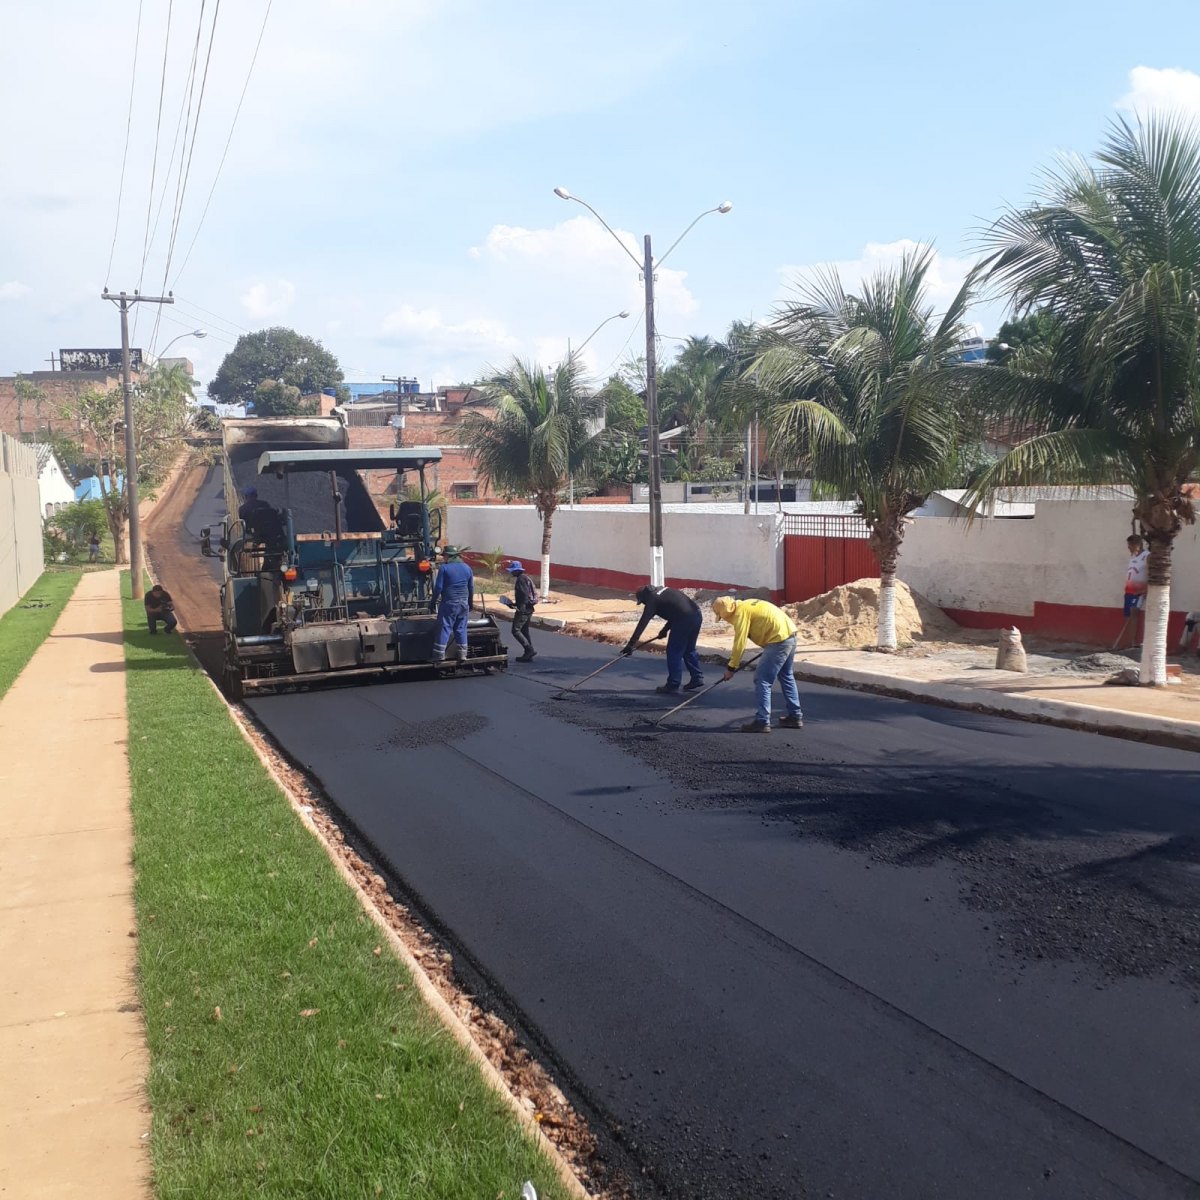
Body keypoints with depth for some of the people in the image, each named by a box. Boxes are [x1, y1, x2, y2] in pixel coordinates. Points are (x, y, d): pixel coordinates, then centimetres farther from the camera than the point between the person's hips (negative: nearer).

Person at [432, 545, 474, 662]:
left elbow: (438, 587, -9)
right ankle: (462, 654, 11)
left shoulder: (444, 568, -8)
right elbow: (471, 588, 14)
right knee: (461, 628, 10)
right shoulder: (467, 568, 9)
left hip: (448, 603, -5)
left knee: (444, 628, -2)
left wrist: (434, 600, 3)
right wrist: (470, 604, 23)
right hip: (463, 603, 5)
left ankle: (440, 655, -4)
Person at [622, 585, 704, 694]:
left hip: (684, 620, -8)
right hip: (697, 615, 8)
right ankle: (697, 678, 24)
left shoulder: (652, 600, 2)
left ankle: (673, 684, 6)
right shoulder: (665, 590, 24)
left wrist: (631, 644, -4)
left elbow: (642, 623, -3)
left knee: (674, 652, 3)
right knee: (689, 650, 22)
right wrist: (666, 628, 33)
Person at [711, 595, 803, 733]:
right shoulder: (746, 605, 18)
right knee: (786, 676, 22)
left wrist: (731, 668, -5)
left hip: (779, 639, -10)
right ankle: (795, 717, 30)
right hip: (789, 632, 10)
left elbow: (739, 643, -12)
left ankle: (762, 722, -6)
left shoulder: (741, 613, -10)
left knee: (762, 679, -6)